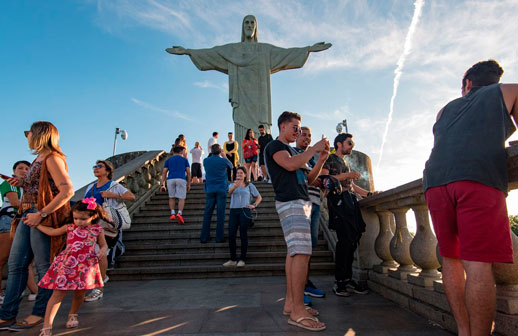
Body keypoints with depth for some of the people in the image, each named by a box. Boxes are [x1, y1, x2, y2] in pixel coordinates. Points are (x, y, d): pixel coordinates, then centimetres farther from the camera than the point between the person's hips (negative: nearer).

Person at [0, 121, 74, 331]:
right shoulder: (38, 159, 17)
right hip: (29, 215, 10)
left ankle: (40, 313, 15)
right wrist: (22, 184, 8)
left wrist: (41, 214, -22)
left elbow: (67, 191, -21)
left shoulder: (52, 158, -12)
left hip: (44, 218, -10)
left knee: (43, 266, 1)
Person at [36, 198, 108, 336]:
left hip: (85, 267, 0)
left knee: (79, 294, 12)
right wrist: (36, 224, 24)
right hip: (66, 265, 0)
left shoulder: (97, 230, 1)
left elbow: (103, 244, 11)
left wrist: (103, 250, -12)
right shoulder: (69, 227, 4)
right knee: (58, 294, -2)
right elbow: (52, 232, 21)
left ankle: (72, 315, 40)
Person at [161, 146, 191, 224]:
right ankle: (179, 213, -21)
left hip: (170, 180, 2)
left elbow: (164, 172, 10)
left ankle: (172, 214, 7)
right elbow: (188, 172, 10)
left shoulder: (168, 160, 19)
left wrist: (163, 184, 8)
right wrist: (189, 184, 14)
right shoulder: (185, 160, 17)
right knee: (181, 198, 0)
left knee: (172, 197, 18)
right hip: (181, 180, -2)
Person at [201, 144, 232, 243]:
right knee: (220, 214, 0)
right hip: (221, 190, -2)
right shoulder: (224, 161, -4)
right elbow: (231, 166, 17)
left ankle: (204, 237, 8)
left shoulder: (206, 161, 2)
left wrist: (212, 154, 25)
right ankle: (219, 237, 2)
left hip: (210, 190, 3)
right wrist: (224, 157, 27)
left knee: (207, 213, 6)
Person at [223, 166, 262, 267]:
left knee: (243, 235, -3)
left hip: (244, 211, -2)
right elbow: (229, 192, -9)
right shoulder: (232, 185, 15)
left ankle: (242, 259, 3)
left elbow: (259, 197, 17)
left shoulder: (249, 185, 13)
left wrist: (254, 205, 0)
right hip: (233, 211, 2)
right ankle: (233, 259, 5)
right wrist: (234, 186, -31)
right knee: (231, 235, -4)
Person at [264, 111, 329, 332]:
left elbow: (308, 179, 21)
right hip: (291, 203, -10)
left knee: (294, 252, 8)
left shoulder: (291, 150, 25)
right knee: (302, 253, -17)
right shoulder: (274, 146, -1)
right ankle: (298, 312, -13)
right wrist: (314, 149, -9)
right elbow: (290, 164, -20)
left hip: (301, 203, 10)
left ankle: (290, 303, 14)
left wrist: (321, 160, 7)